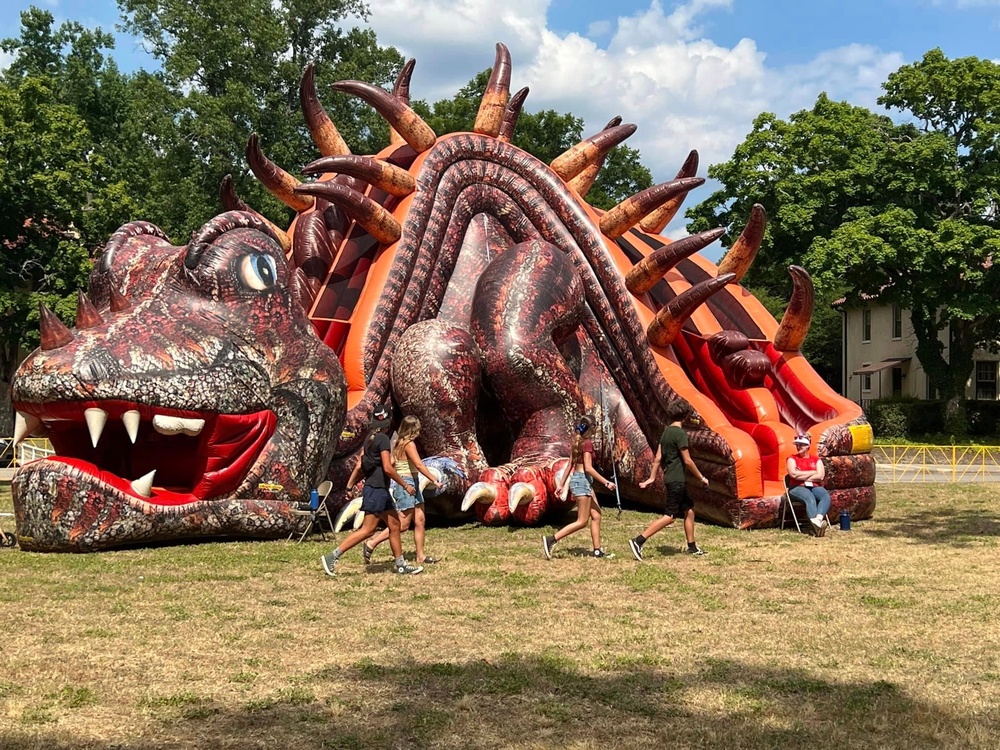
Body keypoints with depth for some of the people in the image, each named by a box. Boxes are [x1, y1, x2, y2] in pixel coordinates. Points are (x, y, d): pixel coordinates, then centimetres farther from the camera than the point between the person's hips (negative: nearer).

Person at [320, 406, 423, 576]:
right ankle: (332, 557, -11)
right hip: (377, 489, -10)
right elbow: (387, 468, -19)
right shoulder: (383, 439, -13)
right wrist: (405, 485, -11)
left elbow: (359, 465, 11)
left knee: (395, 526, 12)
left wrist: (350, 486, 14)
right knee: (368, 529, -10)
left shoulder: (370, 438, 12)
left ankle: (401, 565, 16)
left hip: (380, 490, 10)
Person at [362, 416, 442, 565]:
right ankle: (371, 545, -5)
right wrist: (434, 480, -17)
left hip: (412, 484, 9)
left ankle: (420, 556, 12)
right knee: (403, 524, -6)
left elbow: (390, 464, 12)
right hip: (406, 483, -9)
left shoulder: (399, 443, 12)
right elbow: (419, 465, -20)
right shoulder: (409, 444, -14)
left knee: (420, 520, 9)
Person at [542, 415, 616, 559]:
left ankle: (597, 550, 11)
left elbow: (570, 465, 14)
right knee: (582, 521, -7)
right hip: (582, 480, -9)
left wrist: (562, 484, 18)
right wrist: (606, 483, -18)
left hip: (576, 479, 10)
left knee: (596, 516, 11)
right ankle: (551, 540, -12)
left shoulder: (577, 442, 11)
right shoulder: (587, 443, -14)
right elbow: (588, 468, -20)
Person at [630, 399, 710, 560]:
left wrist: (652, 478, 16)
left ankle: (692, 547, 23)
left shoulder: (666, 432, 10)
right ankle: (638, 541, -16)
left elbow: (658, 458, 12)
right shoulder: (680, 433, -15)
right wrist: (701, 478, -5)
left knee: (689, 510, 17)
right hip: (676, 480, -9)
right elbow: (687, 461, -15)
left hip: (671, 479, 9)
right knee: (669, 516, -9)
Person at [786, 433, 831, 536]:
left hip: (815, 487, 3)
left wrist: (802, 476, -6)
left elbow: (820, 476, -1)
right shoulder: (792, 459, 11)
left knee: (826, 496, -32)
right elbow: (794, 474, -9)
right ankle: (817, 524, -59)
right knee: (810, 498, -38)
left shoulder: (816, 460, 16)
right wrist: (813, 472, -3)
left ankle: (818, 519, -58)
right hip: (798, 488, -3)